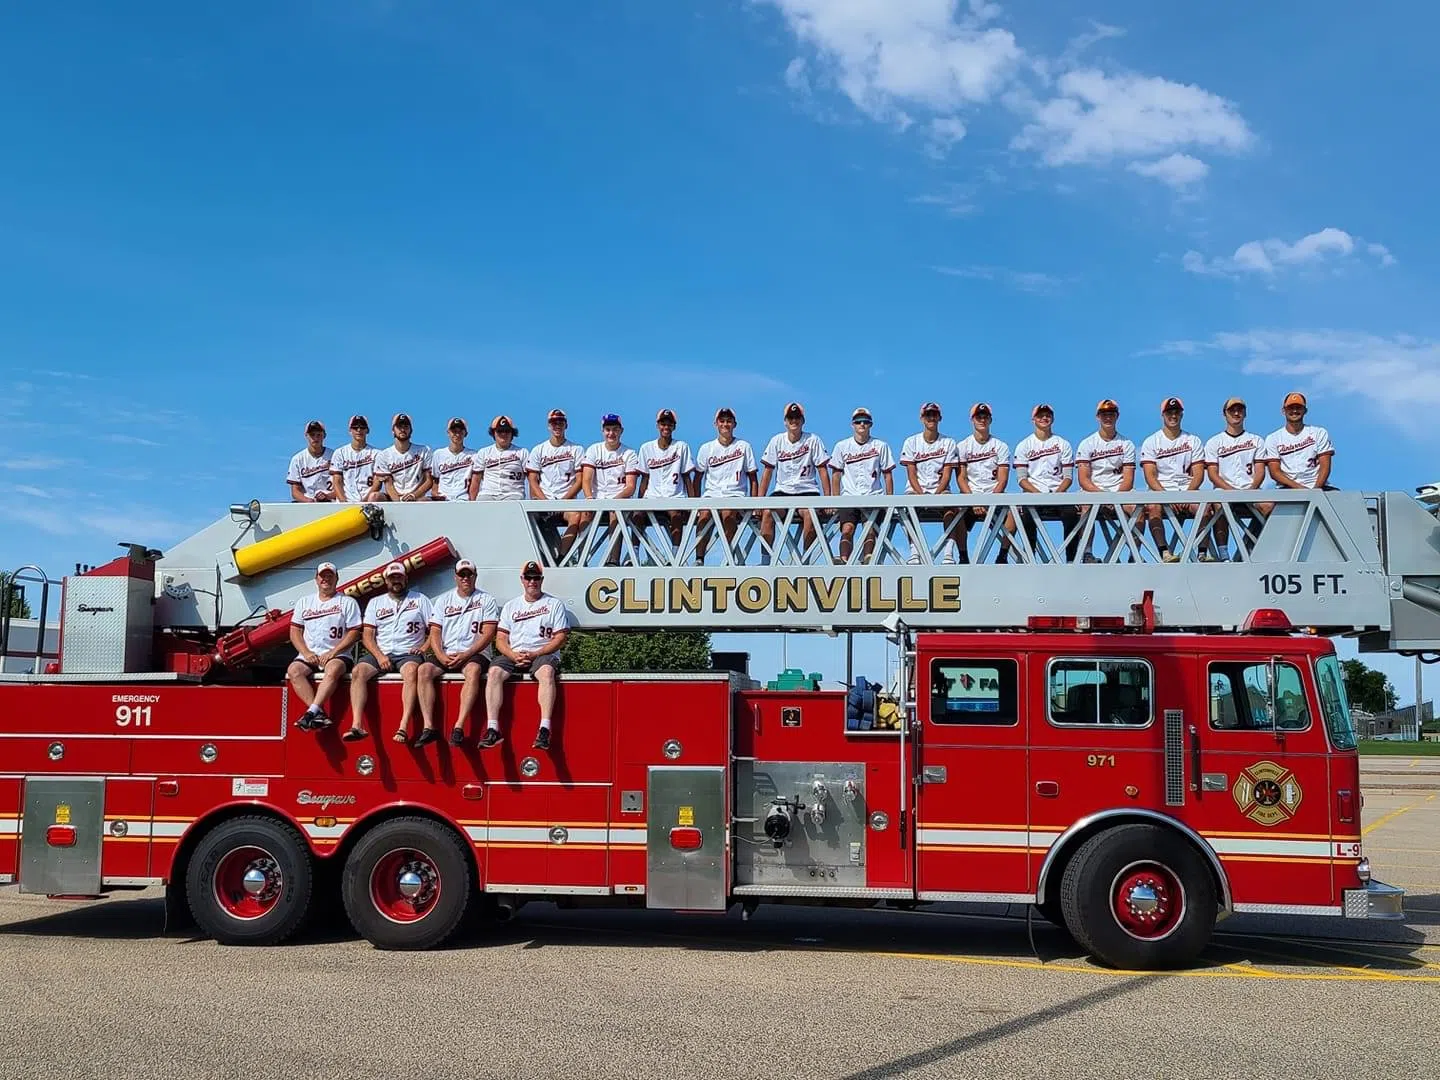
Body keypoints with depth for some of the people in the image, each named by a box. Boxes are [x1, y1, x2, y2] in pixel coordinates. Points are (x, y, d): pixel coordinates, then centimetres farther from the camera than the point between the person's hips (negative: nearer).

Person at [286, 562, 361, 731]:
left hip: (337, 655, -3)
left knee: (333, 669, -37)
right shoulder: (304, 602, 19)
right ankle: (319, 714, -36)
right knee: (294, 670, -28)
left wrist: (333, 652, -11)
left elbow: (354, 632, 1)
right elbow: (295, 631, 13)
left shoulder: (348, 602, 9)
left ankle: (311, 712, -45)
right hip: (309, 655, 3)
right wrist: (306, 653, -5)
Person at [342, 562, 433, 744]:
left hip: (408, 653, -3)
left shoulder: (420, 599, 13)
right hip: (380, 653, 3)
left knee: (411, 671, -37)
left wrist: (425, 646, -10)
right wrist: (379, 656, -8)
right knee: (358, 671, -27)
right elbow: (367, 635, 9)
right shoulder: (375, 603, 18)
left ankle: (404, 727, -46)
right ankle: (357, 726, -36)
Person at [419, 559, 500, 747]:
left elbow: (488, 633, -3)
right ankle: (428, 727, -30)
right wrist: (441, 656, -10)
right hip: (445, 654, 3)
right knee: (424, 670, -26)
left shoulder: (486, 600, 6)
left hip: (474, 654, -3)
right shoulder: (443, 600, 15)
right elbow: (435, 632, 8)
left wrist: (466, 654, -15)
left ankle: (459, 727, -41)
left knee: (473, 670, -37)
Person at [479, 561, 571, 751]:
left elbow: (560, 639, 0)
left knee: (547, 671, -38)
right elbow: (500, 640, 11)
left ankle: (544, 730, -46)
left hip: (543, 654, -3)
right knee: (494, 672, -28)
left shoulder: (555, 604, 8)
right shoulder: (510, 606, 18)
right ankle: (492, 729, -32)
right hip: (513, 655, 3)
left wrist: (535, 654, -12)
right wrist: (514, 655, -10)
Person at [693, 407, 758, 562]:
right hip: (711, 494, 1)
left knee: (728, 514, -36)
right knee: (704, 516, -32)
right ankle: (699, 560, -31)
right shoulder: (706, 448, 14)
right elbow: (698, 477, 15)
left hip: (735, 494, -1)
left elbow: (752, 478, 11)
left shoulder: (744, 447, 12)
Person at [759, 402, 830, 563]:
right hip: (783, 491, 2)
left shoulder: (813, 440, 2)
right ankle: (765, 559, -25)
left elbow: (823, 471, 1)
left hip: (807, 491, -2)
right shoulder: (777, 441, 7)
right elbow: (767, 472, 7)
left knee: (811, 514, -34)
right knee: (767, 512, -29)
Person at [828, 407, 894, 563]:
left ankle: (868, 560, -35)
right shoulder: (842, 446, 12)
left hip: (874, 497, 0)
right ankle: (844, 562, -34)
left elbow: (888, 475, 11)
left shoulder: (881, 446, 11)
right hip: (849, 497, 0)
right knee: (847, 529, -22)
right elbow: (836, 475, 12)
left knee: (870, 530, -22)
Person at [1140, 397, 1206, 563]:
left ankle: (1203, 552, -29)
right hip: (1160, 491, -1)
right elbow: (1150, 476, -2)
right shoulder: (1151, 442, 9)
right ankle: (1164, 552, -40)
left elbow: (1198, 474, 4)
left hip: (1188, 491, 1)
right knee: (1153, 507, -34)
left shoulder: (1193, 441, 13)